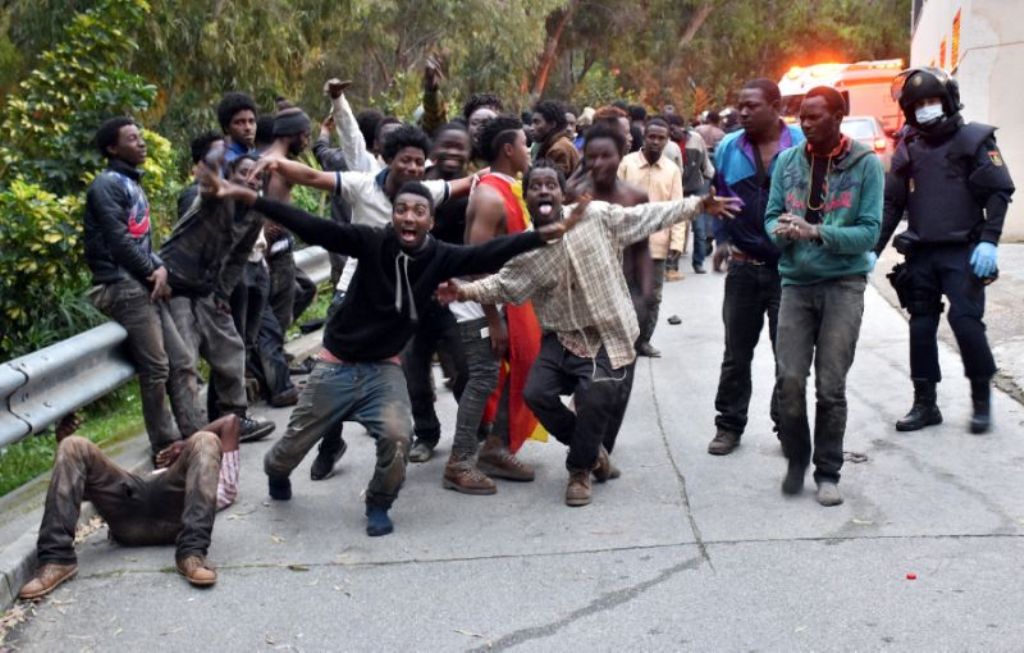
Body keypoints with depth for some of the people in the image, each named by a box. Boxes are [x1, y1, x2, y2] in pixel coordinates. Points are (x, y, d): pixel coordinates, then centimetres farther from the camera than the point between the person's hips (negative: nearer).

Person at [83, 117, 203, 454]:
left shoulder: (132, 184, 20)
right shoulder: (107, 183, -8)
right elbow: (118, 240, -16)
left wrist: (161, 268, 1)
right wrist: (153, 271, -6)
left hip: (144, 284, 9)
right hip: (122, 286, -9)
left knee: (182, 363, 4)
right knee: (156, 369, -9)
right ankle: (166, 446, 0)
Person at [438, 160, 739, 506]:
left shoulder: (598, 215, -9)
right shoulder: (527, 248, -1)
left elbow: (648, 216, -1)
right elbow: (503, 284, 7)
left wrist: (698, 204, 1)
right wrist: (465, 290, -9)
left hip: (605, 335, -3)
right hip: (562, 337, 3)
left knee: (596, 398, -22)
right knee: (536, 393, -11)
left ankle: (580, 469, 7)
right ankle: (592, 451, 16)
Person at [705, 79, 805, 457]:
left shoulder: (803, 146, -8)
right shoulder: (728, 148, 0)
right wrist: (724, 241, 5)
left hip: (789, 267, -2)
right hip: (743, 267, 2)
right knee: (736, 353, 10)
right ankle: (729, 424, 21)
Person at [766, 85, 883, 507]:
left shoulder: (865, 164, -4)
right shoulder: (787, 161, 4)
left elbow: (869, 231, -8)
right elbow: (771, 217, 8)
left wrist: (817, 232, -21)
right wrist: (783, 229, -15)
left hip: (843, 283, -2)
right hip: (796, 282, 2)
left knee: (831, 385, 2)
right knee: (790, 380, -3)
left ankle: (828, 472, 17)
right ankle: (796, 459, 20)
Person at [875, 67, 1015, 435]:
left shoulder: (974, 139, 0)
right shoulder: (908, 149, 12)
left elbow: (999, 191, -4)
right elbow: (891, 204, 12)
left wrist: (988, 241, -14)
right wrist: (873, 250, 5)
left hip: (962, 251, -4)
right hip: (920, 253, 5)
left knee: (965, 319, -13)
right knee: (921, 326, 6)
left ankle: (982, 398, 6)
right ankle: (925, 404, 15)